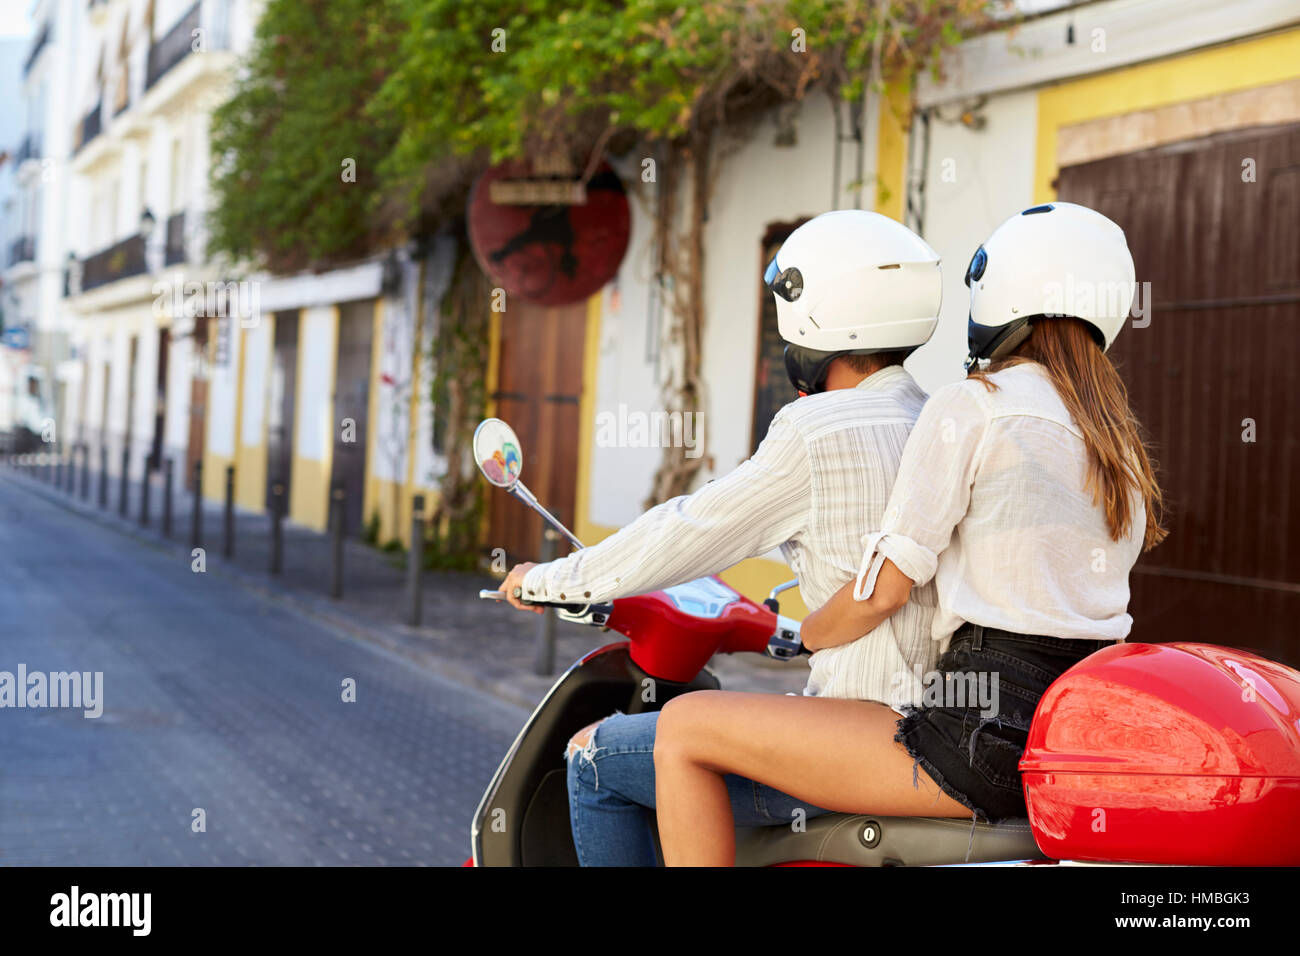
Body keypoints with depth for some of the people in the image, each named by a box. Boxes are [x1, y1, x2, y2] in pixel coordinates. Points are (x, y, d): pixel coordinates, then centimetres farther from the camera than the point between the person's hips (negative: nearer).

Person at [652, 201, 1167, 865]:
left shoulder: (970, 406, -9)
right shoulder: (1118, 436, 15)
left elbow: (883, 591, -11)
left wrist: (801, 634, 9)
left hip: (987, 741, -9)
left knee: (684, 726, -4)